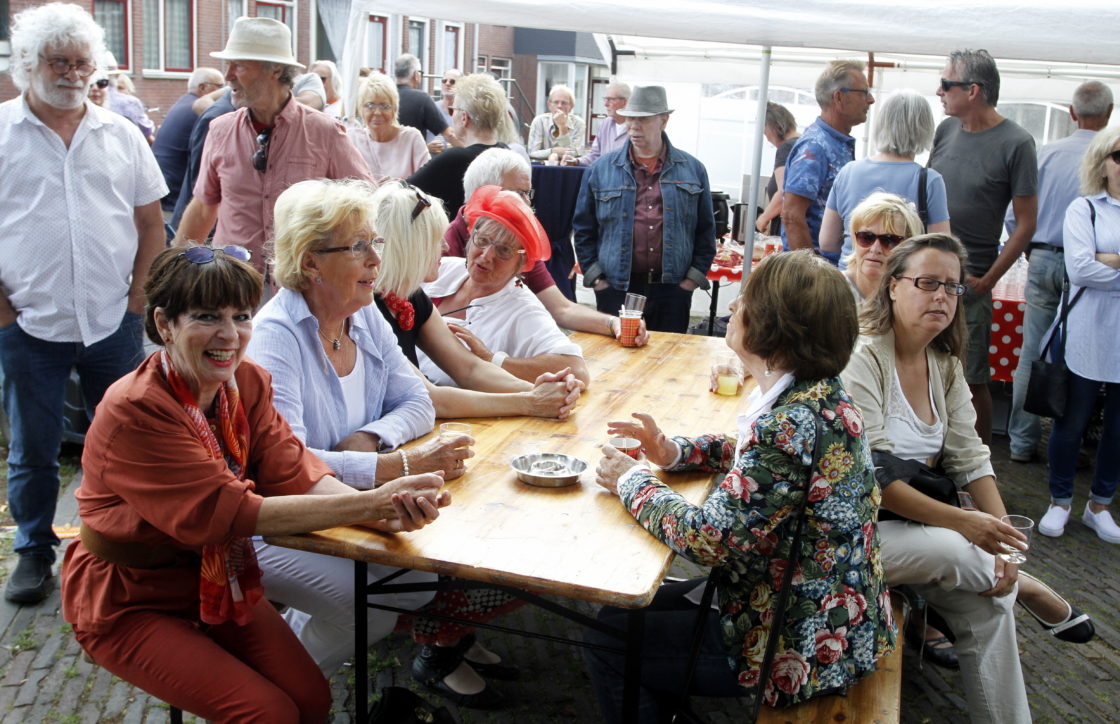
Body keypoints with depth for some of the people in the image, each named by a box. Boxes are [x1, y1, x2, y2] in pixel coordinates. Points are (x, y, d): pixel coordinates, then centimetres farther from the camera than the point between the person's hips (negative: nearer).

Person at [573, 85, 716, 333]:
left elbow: (705, 229, 10)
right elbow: (583, 227, 8)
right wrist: (594, 275, 1)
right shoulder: (601, 170, 5)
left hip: (672, 289, 1)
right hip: (615, 289, 0)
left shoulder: (692, 170, 7)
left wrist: (695, 276, 3)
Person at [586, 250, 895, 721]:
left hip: (801, 649, -9)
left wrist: (632, 481, -12)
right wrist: (673, 452, 3)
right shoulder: (823, 396, -1)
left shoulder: (790, 424, -30)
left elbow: (709, 539, -28)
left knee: (607, 640, 2)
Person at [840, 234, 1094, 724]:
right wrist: (961, 521, -25)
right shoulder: (863, 357, -16)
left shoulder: (946, 363, 8)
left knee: (984, 605, -13)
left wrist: (1002, 539, -9)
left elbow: (970, 458, 5)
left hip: (918, 514, 7)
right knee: (954, 551, -28)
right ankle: (1025, 589, 2)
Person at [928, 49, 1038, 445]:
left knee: (970, 379, 0)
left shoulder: (1015, 143, -9)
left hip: (968, 279, -5)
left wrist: (986, 280, -11)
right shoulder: (947, 129, 8)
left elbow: (1025, 224, -6)